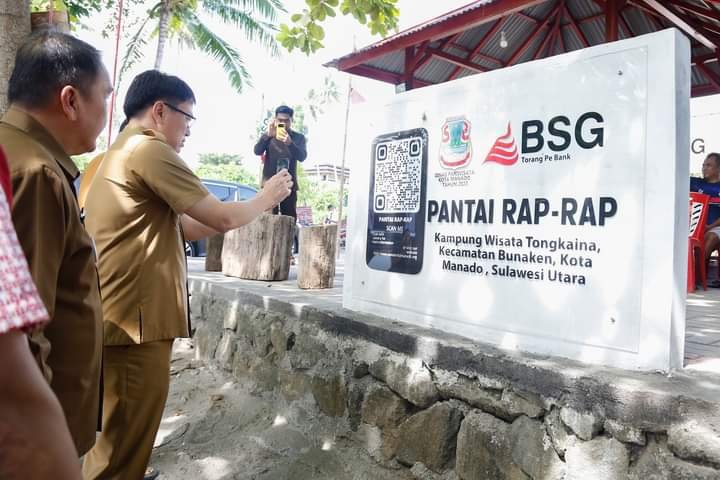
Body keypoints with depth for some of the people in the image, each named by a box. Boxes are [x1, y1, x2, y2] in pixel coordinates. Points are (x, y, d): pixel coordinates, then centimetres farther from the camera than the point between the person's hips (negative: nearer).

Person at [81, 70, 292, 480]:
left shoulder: (115, 154, 20)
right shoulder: (150, 150, -13)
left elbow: (181, 227, 18)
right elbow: (222, 218, -14)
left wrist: (255, 208, 15)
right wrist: (266, 198, 5)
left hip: (119, 317, 11)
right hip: (135, 321, -11)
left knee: (113, 446, 21)